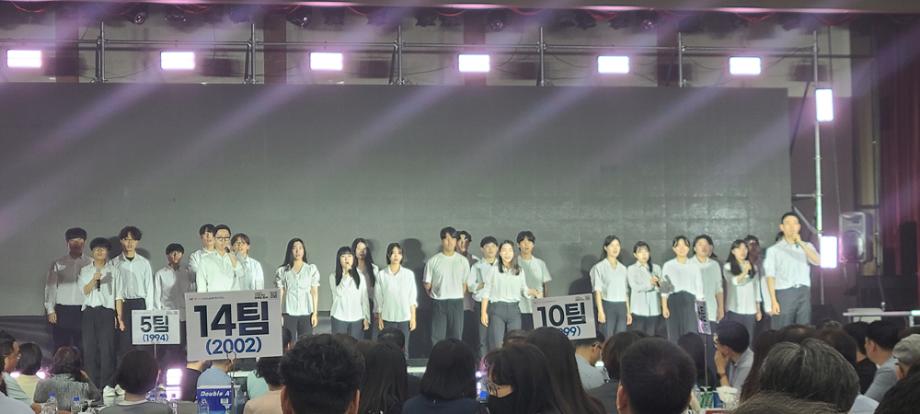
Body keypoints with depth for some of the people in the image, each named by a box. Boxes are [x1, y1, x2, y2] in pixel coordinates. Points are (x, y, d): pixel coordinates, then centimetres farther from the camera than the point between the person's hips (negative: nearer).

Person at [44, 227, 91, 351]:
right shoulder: (58, 264, 6)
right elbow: (50, 287, 6)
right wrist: (50, 310, -1)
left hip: (83, 311, 0)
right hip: (62, 311, 1)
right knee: (61, 349, 3)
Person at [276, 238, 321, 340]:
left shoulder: (312, 269, 6)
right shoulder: (282, 271, 6)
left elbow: (314, 292, 6)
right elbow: (280, 294, 5)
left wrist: (315, 313, 1)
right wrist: (279, 314, 0)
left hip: (306, 313, 0)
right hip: (288, 313, 0)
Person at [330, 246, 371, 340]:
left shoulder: (360, 277, 6)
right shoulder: (333, 277, -1)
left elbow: (365, 299, 8)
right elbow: (339, 292, -18)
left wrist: (366, 318, 4)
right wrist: (345, 275, -20)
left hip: (357, 319, 2)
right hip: (339, 318, -1)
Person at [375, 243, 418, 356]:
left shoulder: (409, 274, 1)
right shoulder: (381, 275, -2)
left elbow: (412, 298, 4)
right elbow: (378, 299, 3)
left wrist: (413, 317, 2)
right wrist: (379, 318, 2)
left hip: (404, 318, 1)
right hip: (387, 318, -1)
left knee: (403, 349, 3)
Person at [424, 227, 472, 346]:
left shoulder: (463, 261, 3)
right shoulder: (433, 261, -1)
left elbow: (465, 284, 8)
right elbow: (427, 285, 5)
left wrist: (457, 297, 5)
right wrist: (436, 296, 7)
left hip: (457, 302, 1)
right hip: (438, 303, -1)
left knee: (456, 336, 5)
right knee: (437, 337, 0)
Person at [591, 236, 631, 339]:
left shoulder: (623, 268, 15)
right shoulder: (599, 267, -1)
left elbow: (626, 292, 16)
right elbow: (597, 291, -5)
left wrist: (628, 312, 13)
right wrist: (600, 311, -13)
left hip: (622, 307, 5)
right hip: (608, 306, -5)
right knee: (608, 338, -6)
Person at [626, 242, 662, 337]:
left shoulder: (656, 268, 13)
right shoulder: (631, 269, 5)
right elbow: (635, 287, -7)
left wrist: (657, 283, -17)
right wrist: (651, 284, -10)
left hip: (654, 310, 2)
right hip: (639, 310, -2)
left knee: (652, 336, 2)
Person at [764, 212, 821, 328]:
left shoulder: (807, 246, 14)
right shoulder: (774, 250, 4)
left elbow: (817, 261, -6)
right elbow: (770, 276, -2)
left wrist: (801, 243, -15)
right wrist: (773, 300, -11)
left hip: (804, 293, 3)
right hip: (784, 293, -3)